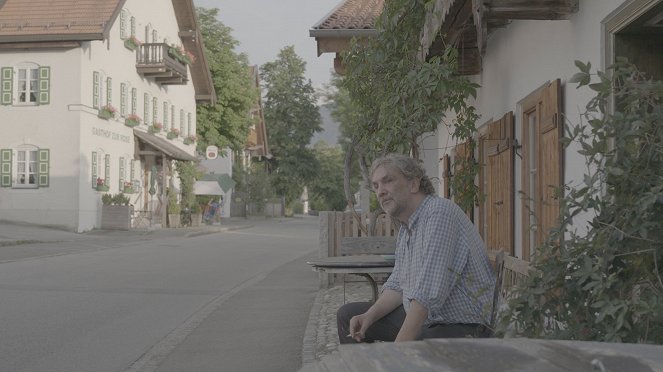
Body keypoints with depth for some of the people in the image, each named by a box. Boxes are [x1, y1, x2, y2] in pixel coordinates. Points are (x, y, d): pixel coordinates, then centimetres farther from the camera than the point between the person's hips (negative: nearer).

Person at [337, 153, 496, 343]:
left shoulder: (440, 213, -22)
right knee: (347, 316, 13)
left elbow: (428, 295, -30)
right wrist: (369, 316, 0)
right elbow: (398, 285, 18)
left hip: (459, 326, -10)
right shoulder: (406, 227, 11)